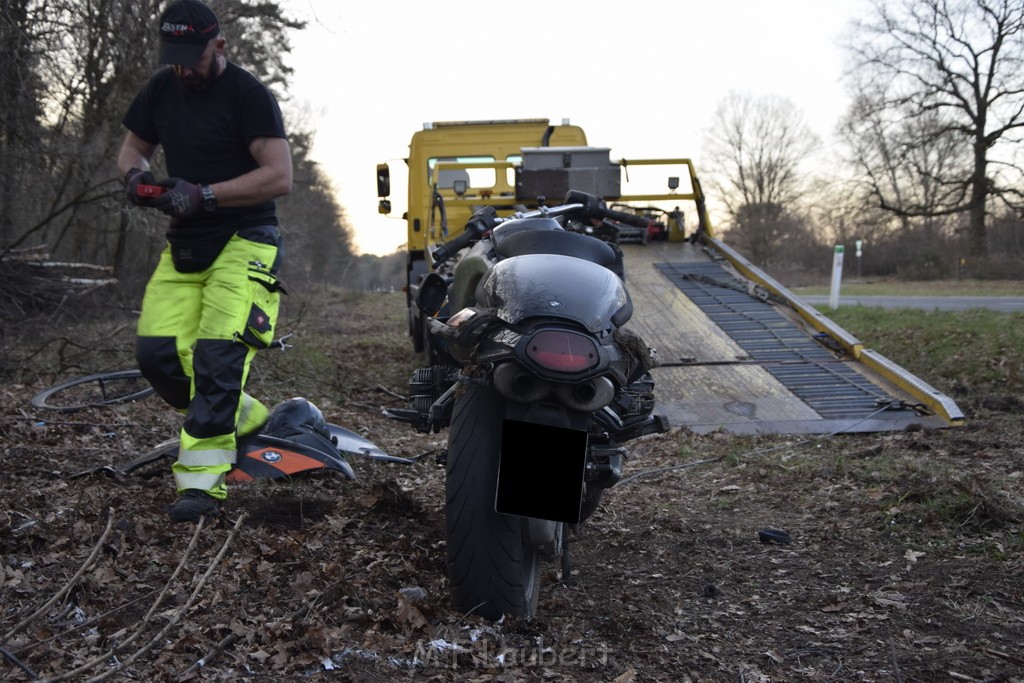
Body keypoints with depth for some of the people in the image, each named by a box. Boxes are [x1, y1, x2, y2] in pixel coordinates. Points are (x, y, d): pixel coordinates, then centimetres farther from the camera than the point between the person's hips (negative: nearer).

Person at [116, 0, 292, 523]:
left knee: (218, 354, -20)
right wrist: (136, 175, -2)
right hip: (183, 244, 7)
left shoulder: (248, 94, -10)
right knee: (157, 353, -3)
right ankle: (246, 421, 16)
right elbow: (131, 148, 23)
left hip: (243, 240, -7)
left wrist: (204, 195, -23)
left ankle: (202, 478, -17)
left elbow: (280, 176, -17)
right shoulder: (161, 90, 10)